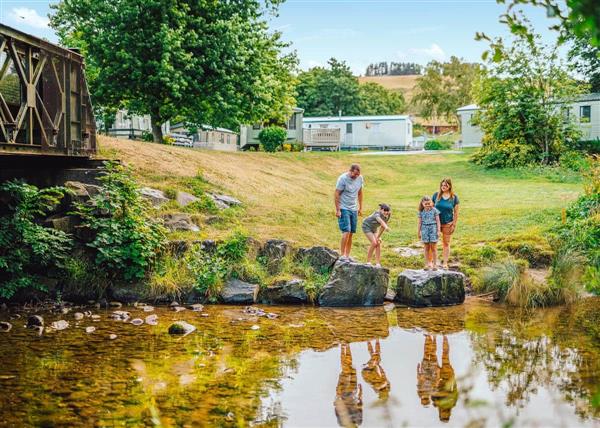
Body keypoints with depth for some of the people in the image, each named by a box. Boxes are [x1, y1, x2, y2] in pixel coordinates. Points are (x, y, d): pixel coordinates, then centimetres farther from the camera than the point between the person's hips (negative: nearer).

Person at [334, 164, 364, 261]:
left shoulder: (360, 178, 2)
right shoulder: (342, 179, -15)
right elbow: (336, 195, -13)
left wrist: (360, 208, 16)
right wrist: (338, 210, -15)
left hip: (354, 209, 6)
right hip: (343, 209, -6)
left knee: (351, 233, 4)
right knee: (346, 231, -15)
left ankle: (347, 255, 9)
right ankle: (342, 255, -11)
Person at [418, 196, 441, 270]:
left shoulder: (434, 210, -2)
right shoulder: (421, 212, 4)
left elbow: (438, 221, -1)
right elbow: (420, 222, 10)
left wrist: (438, 231, -5)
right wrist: (419, 232, 11)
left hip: (433, 229, -2)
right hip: (425, 229, 2)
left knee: (433, 247, -1)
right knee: (427, 247, 7)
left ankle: (434, 264, 4)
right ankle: (427, 264, 13)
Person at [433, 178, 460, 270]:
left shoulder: (454, 197, -3)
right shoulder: (436, 195, -1)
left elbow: (456, 212, 0)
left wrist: (454, 225, -3)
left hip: (448, 223, 0)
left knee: (446, 243, 8)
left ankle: (445, 263, 15)